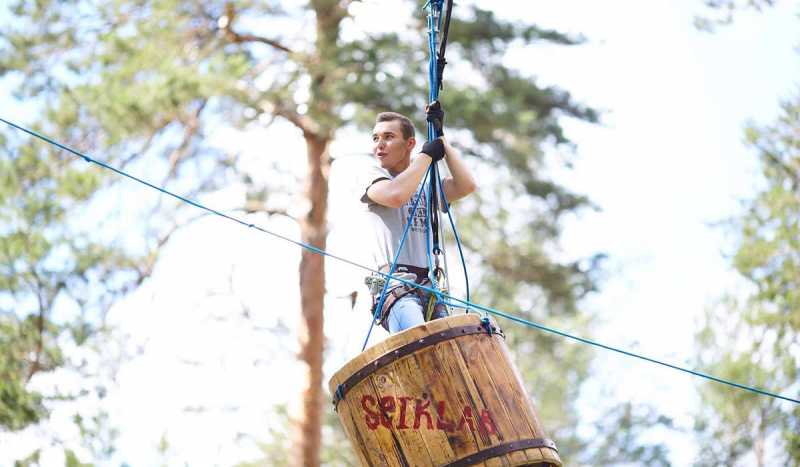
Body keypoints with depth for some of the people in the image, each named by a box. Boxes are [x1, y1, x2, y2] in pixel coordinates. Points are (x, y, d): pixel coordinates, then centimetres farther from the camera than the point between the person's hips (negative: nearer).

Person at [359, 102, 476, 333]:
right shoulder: (372, 177, 11)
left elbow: (466, 186, 5)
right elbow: (395, 195, -13)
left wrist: (441, 138, 10)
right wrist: (427, 154, 0)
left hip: (431, 288, 5)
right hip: (395, 285, -5)